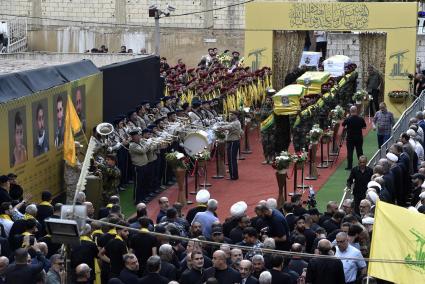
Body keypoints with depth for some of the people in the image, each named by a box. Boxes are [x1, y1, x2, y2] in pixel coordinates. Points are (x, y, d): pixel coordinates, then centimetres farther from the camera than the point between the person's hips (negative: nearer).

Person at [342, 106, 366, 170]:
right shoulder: (361, 119, -10)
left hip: (350, 138, -2)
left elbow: (343, 125, 1)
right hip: (359, 138, 2)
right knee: (359, 152, 12)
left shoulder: (348, 119, -15)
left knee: (350, 152, 5)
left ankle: (349, 166, 4)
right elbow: (364, 127, 3)